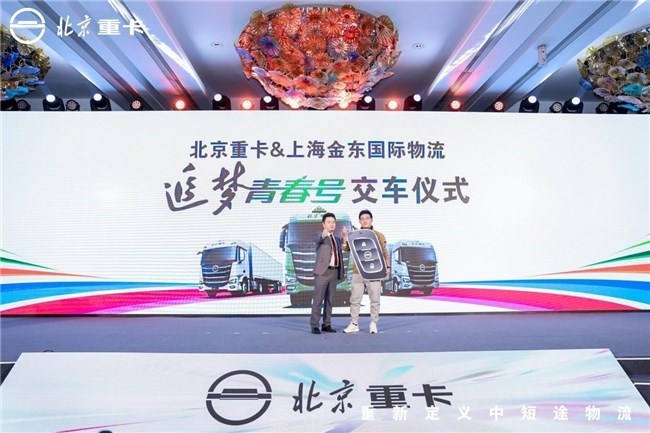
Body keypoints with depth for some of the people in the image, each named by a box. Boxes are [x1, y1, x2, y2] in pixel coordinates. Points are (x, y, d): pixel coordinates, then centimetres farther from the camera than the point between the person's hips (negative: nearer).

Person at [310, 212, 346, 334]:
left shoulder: (337, 239, 19)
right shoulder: (320, 236, -1)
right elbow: (319, 239, -26)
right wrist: (324, 234, -46)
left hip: (334, 271, 6)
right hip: (322, 271, -6)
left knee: (330, 300, 9)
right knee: (318, 299, -4)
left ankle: (326, 324, 16)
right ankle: (314, 325, 1)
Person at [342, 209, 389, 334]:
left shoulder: (379, 235, 5)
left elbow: (385, 252, 6)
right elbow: (346, 248, 3)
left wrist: (388, 266, -3)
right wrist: (345, 236, -9)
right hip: (358, 272, 2)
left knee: (375, 300, 3)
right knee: (355, 299, 3)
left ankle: (373, 324, 13)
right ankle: (354, 324, 11)